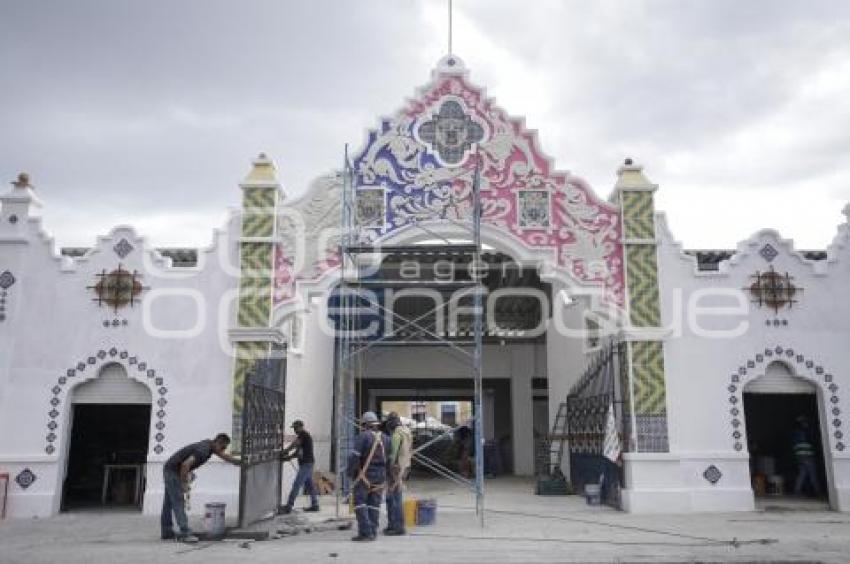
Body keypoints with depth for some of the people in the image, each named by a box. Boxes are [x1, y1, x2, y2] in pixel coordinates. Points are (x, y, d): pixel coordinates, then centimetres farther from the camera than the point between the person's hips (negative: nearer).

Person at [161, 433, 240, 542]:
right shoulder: (203, 450, -25)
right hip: (172, 471, -10)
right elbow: (185, 464, -33)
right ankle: (185, 534, -13)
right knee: (178, 503, -11)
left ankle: (167, 532, 23)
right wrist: (184, 483, -22)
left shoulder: (209, 445, 4)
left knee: (169, 503, 15)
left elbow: (225, 456, 18)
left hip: (170, 470, 10)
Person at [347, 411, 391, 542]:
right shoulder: (385, 438, 8)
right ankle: (372, 533, 9)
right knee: (374, 504, 9)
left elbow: (355, 456, -16)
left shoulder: (363, 436, -10)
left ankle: (365, 532, -8)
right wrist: (387, 474, 17)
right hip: (380, 475, 6)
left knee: (360, 503, -1)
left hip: (365, 475, -6)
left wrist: (350, 471, -4)